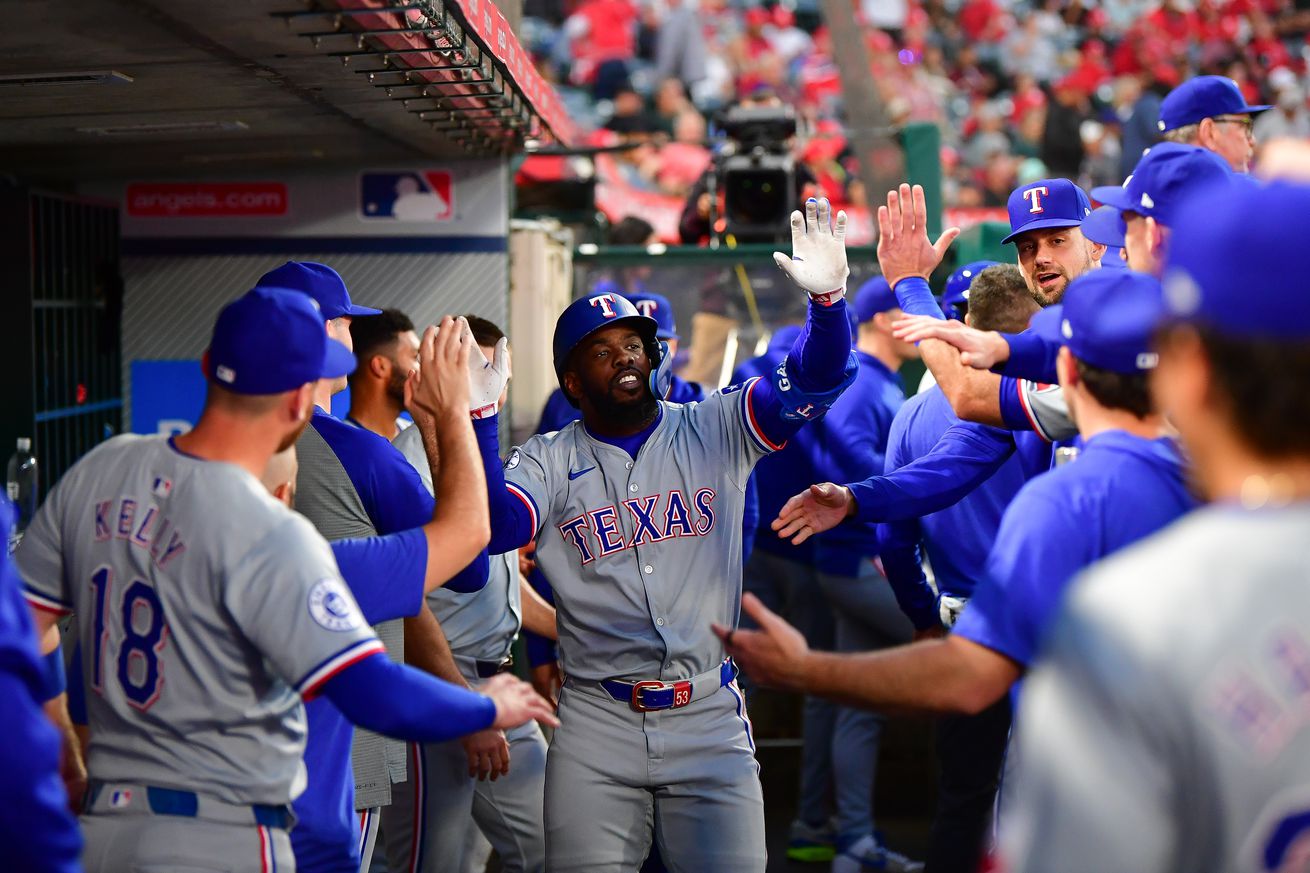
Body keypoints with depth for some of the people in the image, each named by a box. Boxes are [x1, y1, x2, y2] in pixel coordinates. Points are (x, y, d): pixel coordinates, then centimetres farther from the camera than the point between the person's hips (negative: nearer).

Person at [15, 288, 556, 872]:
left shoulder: (96, 471, -1)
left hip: (100, 824, 7)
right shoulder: (271, 537, -22)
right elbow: (379, 698, -27)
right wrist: (491, 708, -10)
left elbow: (22, 631, 8)